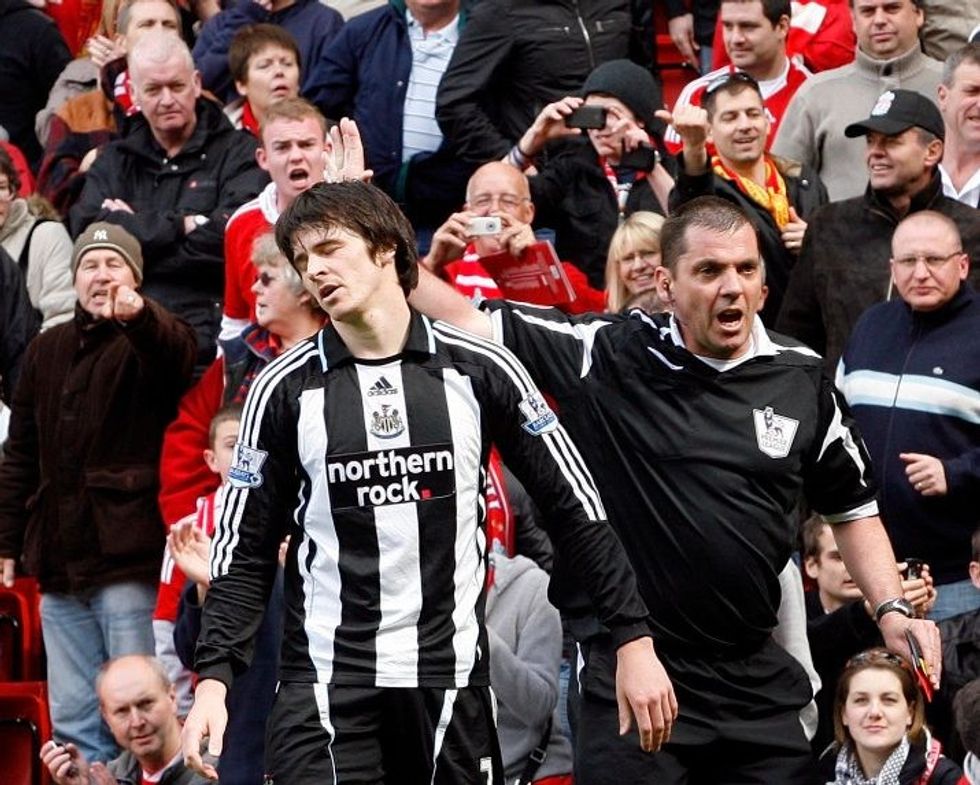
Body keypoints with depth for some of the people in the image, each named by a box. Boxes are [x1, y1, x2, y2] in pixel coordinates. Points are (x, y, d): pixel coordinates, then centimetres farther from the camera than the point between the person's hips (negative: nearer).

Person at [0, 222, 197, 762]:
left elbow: (177, 354, -27)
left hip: (129, 558, -6)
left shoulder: (148, 342, 0)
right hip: (60, 565, 6)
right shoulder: (47, 351, 17)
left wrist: (139, 316, -48)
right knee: (72, 721, 6)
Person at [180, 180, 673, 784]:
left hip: (452, 680, 0)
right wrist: (214, 677, -5)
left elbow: (575, 509, 5)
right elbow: (247, 552, 6)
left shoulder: (480, 371, 1)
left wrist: (634, 640, 0)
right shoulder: (285, 390, 2)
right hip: (325, 684, 0)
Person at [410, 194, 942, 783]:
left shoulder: (803, 381, 5)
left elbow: (852, 509, 16)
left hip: (756, 680, 4)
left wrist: (892, 608, 4)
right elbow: (471, 324, -4)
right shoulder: (609, 355, -4)